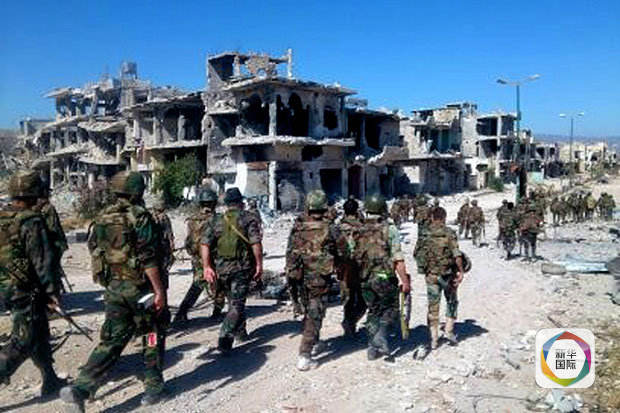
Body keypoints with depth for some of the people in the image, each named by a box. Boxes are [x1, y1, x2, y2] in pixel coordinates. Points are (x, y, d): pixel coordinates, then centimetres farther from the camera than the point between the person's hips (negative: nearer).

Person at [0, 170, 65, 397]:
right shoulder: (31, 221, -18)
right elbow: (43, 260, -19)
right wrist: (52, 290, -12)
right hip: (26, 290, -9)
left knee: (40, 334, 17)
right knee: (24, 340, 1)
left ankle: (51, 381, 28)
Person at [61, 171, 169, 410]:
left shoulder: (102, 218, 8)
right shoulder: (139, 217, -14)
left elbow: (95, 252, 16)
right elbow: (149, 259, -19)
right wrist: (159, 290, -16)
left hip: (112, 288, 6)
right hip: (139, 287, -6)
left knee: (112, 340, 11)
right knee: (153, 335, 12)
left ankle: (80, 389, 0)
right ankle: (154, 387, 19)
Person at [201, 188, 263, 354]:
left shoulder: (215, 220, 6)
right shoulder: (248, 219, -4)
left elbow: (205, 244, -2)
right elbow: (256, 243, -13)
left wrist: (207, 267, -1)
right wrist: (259, 265, -8)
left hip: (221, 268, 4)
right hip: (242, 268, -4)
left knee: (234, 301, 21)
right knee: (237, 305, 0)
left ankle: (240, 332, 35)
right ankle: (225, 337, -15)